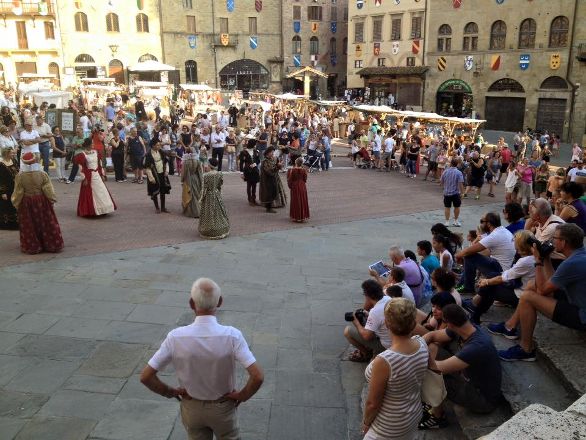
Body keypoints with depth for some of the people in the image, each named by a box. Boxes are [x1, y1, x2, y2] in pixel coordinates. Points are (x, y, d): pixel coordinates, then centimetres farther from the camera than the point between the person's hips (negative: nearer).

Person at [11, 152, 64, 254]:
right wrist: (53, 200, 6)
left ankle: (32, 247, 17)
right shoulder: (43, 174, -11)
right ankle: (52, 245, 18)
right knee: (46, 224, 11)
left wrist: (16, 203, 11)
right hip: (42, 202, 1)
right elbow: (49, 190, -8)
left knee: (30, 227, 10)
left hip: (26, 204, -1)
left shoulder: (20, 176, -11)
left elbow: (18, 193, -4)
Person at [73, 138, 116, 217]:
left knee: (101, 192, 7)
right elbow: (81, 168, -11)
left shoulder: (95, 152, 8)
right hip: (89, 177, -6)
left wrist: (102, 174, 14)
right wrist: (84, 178, -13)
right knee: (89, 194, 0)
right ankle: (89, 211, 11)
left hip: (97, 175, 6)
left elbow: (99, 164, 14)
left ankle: (102, 210, 17)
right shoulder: (82, 155, -10)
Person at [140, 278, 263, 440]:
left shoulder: (176, 337, -25)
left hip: (192, 408, 1)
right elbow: (257, 377, -32)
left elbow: (145, 376, -19)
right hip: (222, 408, -1)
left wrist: (170, 392, -4)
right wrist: (242, 396, -13)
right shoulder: (232, 336, -29)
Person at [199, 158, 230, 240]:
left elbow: (204, 188, -16)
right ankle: (221, 230, 25)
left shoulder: (206, 175, -20)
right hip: (217, 195, 5)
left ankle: (209, 232, 16)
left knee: (209, 214, 8)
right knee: (218, 212, 17)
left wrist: (202, 198, -5)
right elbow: (220, 185, 4)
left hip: (208, 196, -5)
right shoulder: (219, 174, -5)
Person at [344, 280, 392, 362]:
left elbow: (366, 336, -27)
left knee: (347, 331, -6)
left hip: (384, 346, -8)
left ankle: (366, 354, 13)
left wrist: (356, 323, -13)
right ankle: (369, 349, 24)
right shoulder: (388, 299, -8)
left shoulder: (375, 312, -32)